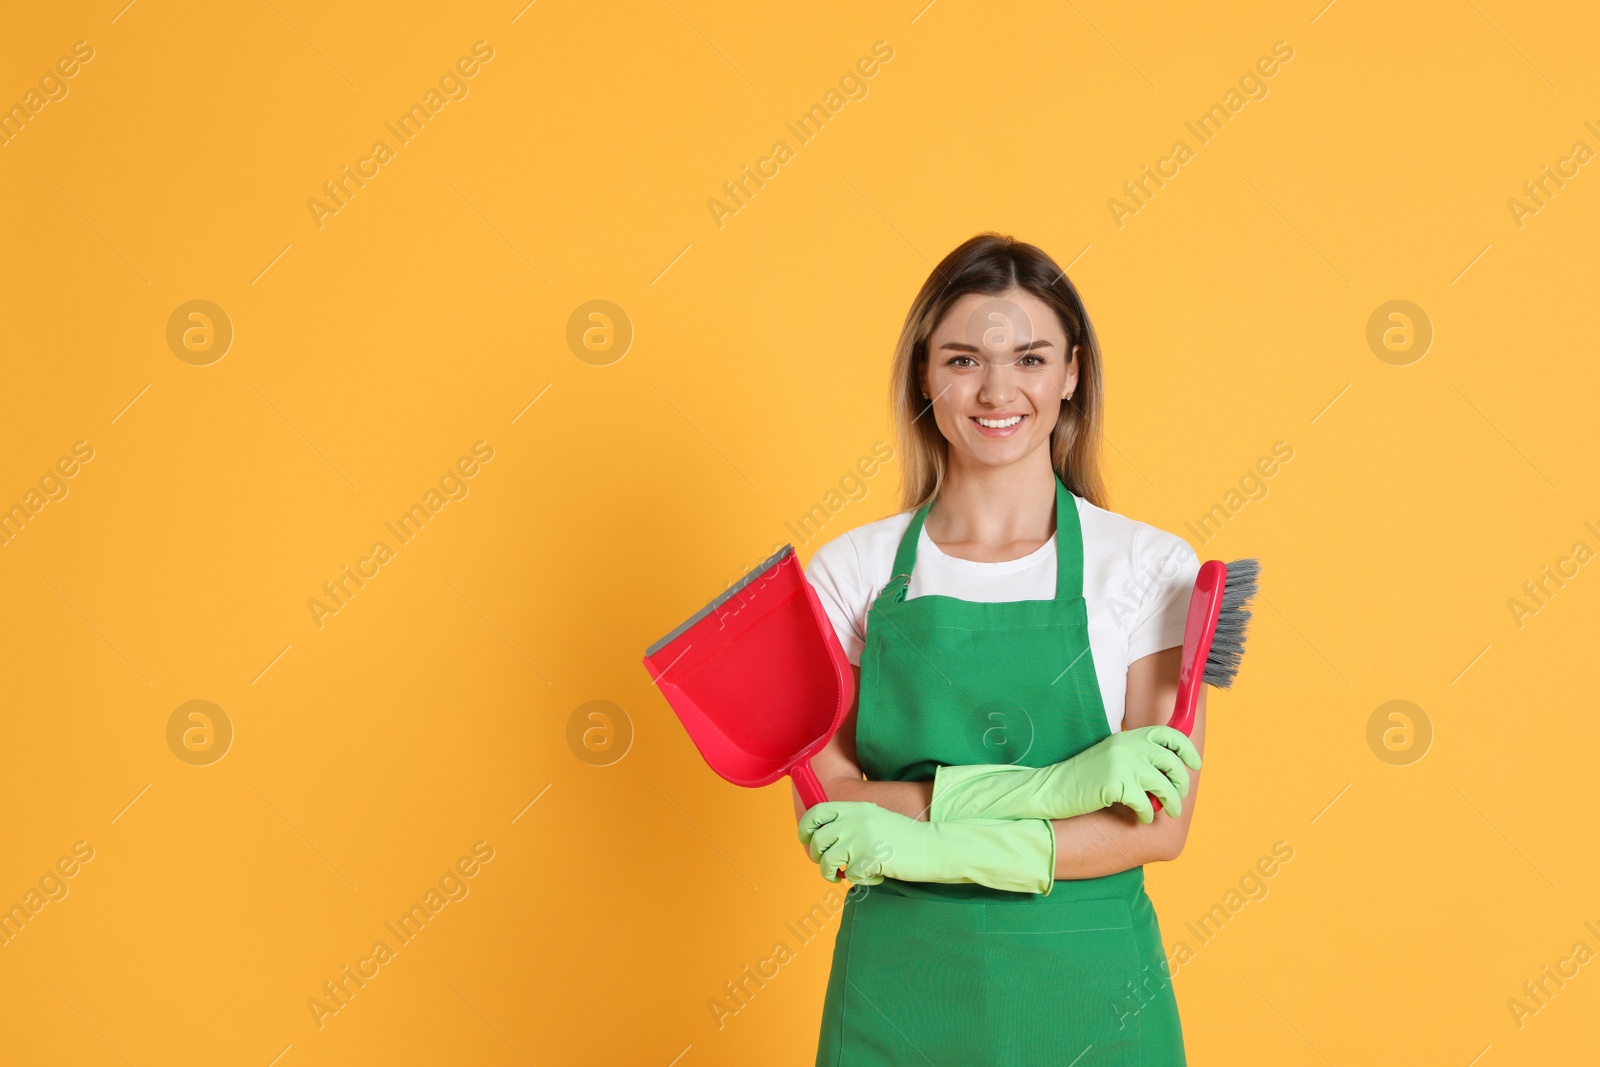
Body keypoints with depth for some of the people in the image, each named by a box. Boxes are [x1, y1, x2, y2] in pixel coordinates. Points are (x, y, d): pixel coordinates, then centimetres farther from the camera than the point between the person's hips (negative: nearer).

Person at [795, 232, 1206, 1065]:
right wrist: (1036, 787, -21)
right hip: (896, 988, 1)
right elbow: (823, 808, -9)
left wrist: (930, 845, -19)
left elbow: (1160, 823, -10)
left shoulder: (1150, 568, -4)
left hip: (1086, 993, 0)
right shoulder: (850, 572, -1)